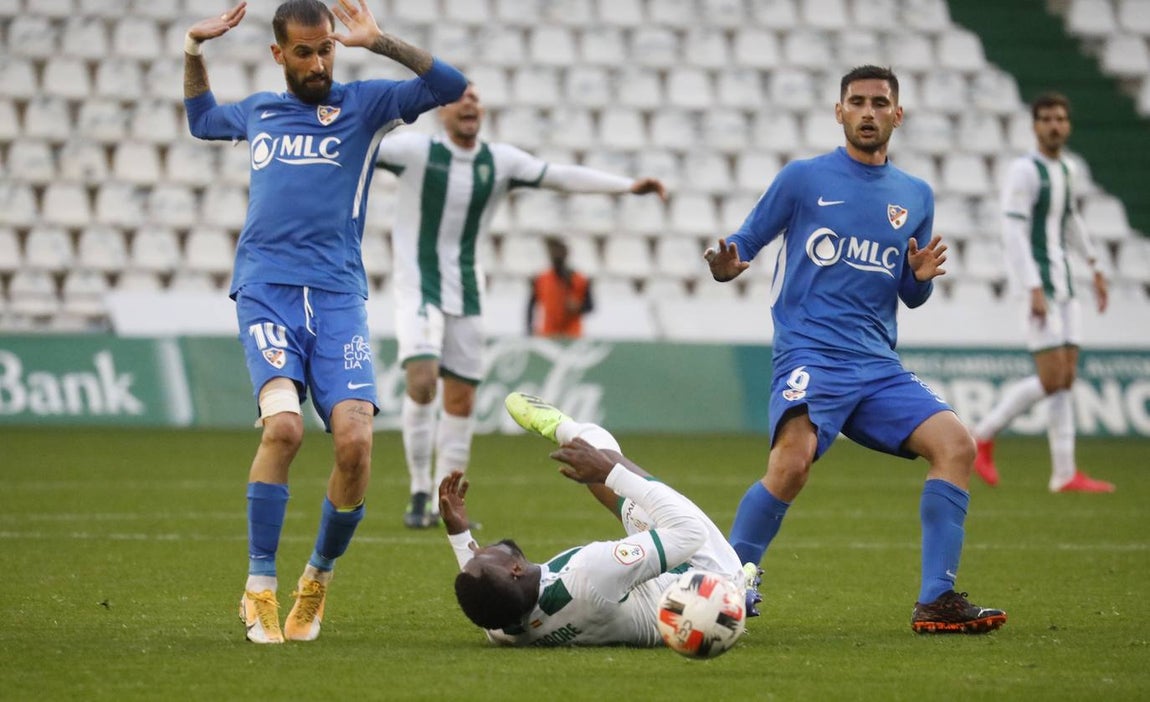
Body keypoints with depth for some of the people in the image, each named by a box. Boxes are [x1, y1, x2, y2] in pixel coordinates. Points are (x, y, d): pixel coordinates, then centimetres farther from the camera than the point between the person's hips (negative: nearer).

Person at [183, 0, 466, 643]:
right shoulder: (258, 111, 20)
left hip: (338, 294, 0)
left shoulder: (363, 103, 11)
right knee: (284, 424, -24)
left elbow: (450, 86, 0)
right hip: (267, 289, 0)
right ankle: (260, 590, -15)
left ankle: (319, 579, 9)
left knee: (356, 439, -16)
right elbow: (201, 120, 43)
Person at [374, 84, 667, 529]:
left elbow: (561, 176, -1)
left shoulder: (500, 161, 2)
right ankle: (419, 495, -6)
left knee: (461, 399, 5)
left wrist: (629, 186, -9)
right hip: (418, 292, -4)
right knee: (421, 384, -20)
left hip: (465, 294, 5)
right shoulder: (415, 150, -8)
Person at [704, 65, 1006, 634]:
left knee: (955, 444, -14)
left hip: (879, 367, 5)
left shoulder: (916, 196, 16)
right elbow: (743, 243, 8)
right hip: (809, 356, -5)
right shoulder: (804, 178, 4)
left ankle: (936, 602, -9)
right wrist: (726, 266, -16)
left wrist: (921, 276, 0)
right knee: (792, 464, -30)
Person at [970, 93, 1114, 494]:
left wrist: (1095, 269, 29)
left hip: (1063, 283, 8)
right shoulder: (1024, 170, -12)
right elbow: (1013, 232, -18)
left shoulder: (1063, 171, 14)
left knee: (1068, 377, 2)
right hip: (1037, 282, -8)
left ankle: (1065, 474, 2)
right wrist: (1035, 290, -24)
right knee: (1052, 379, -12)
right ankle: (982, 438, 3)